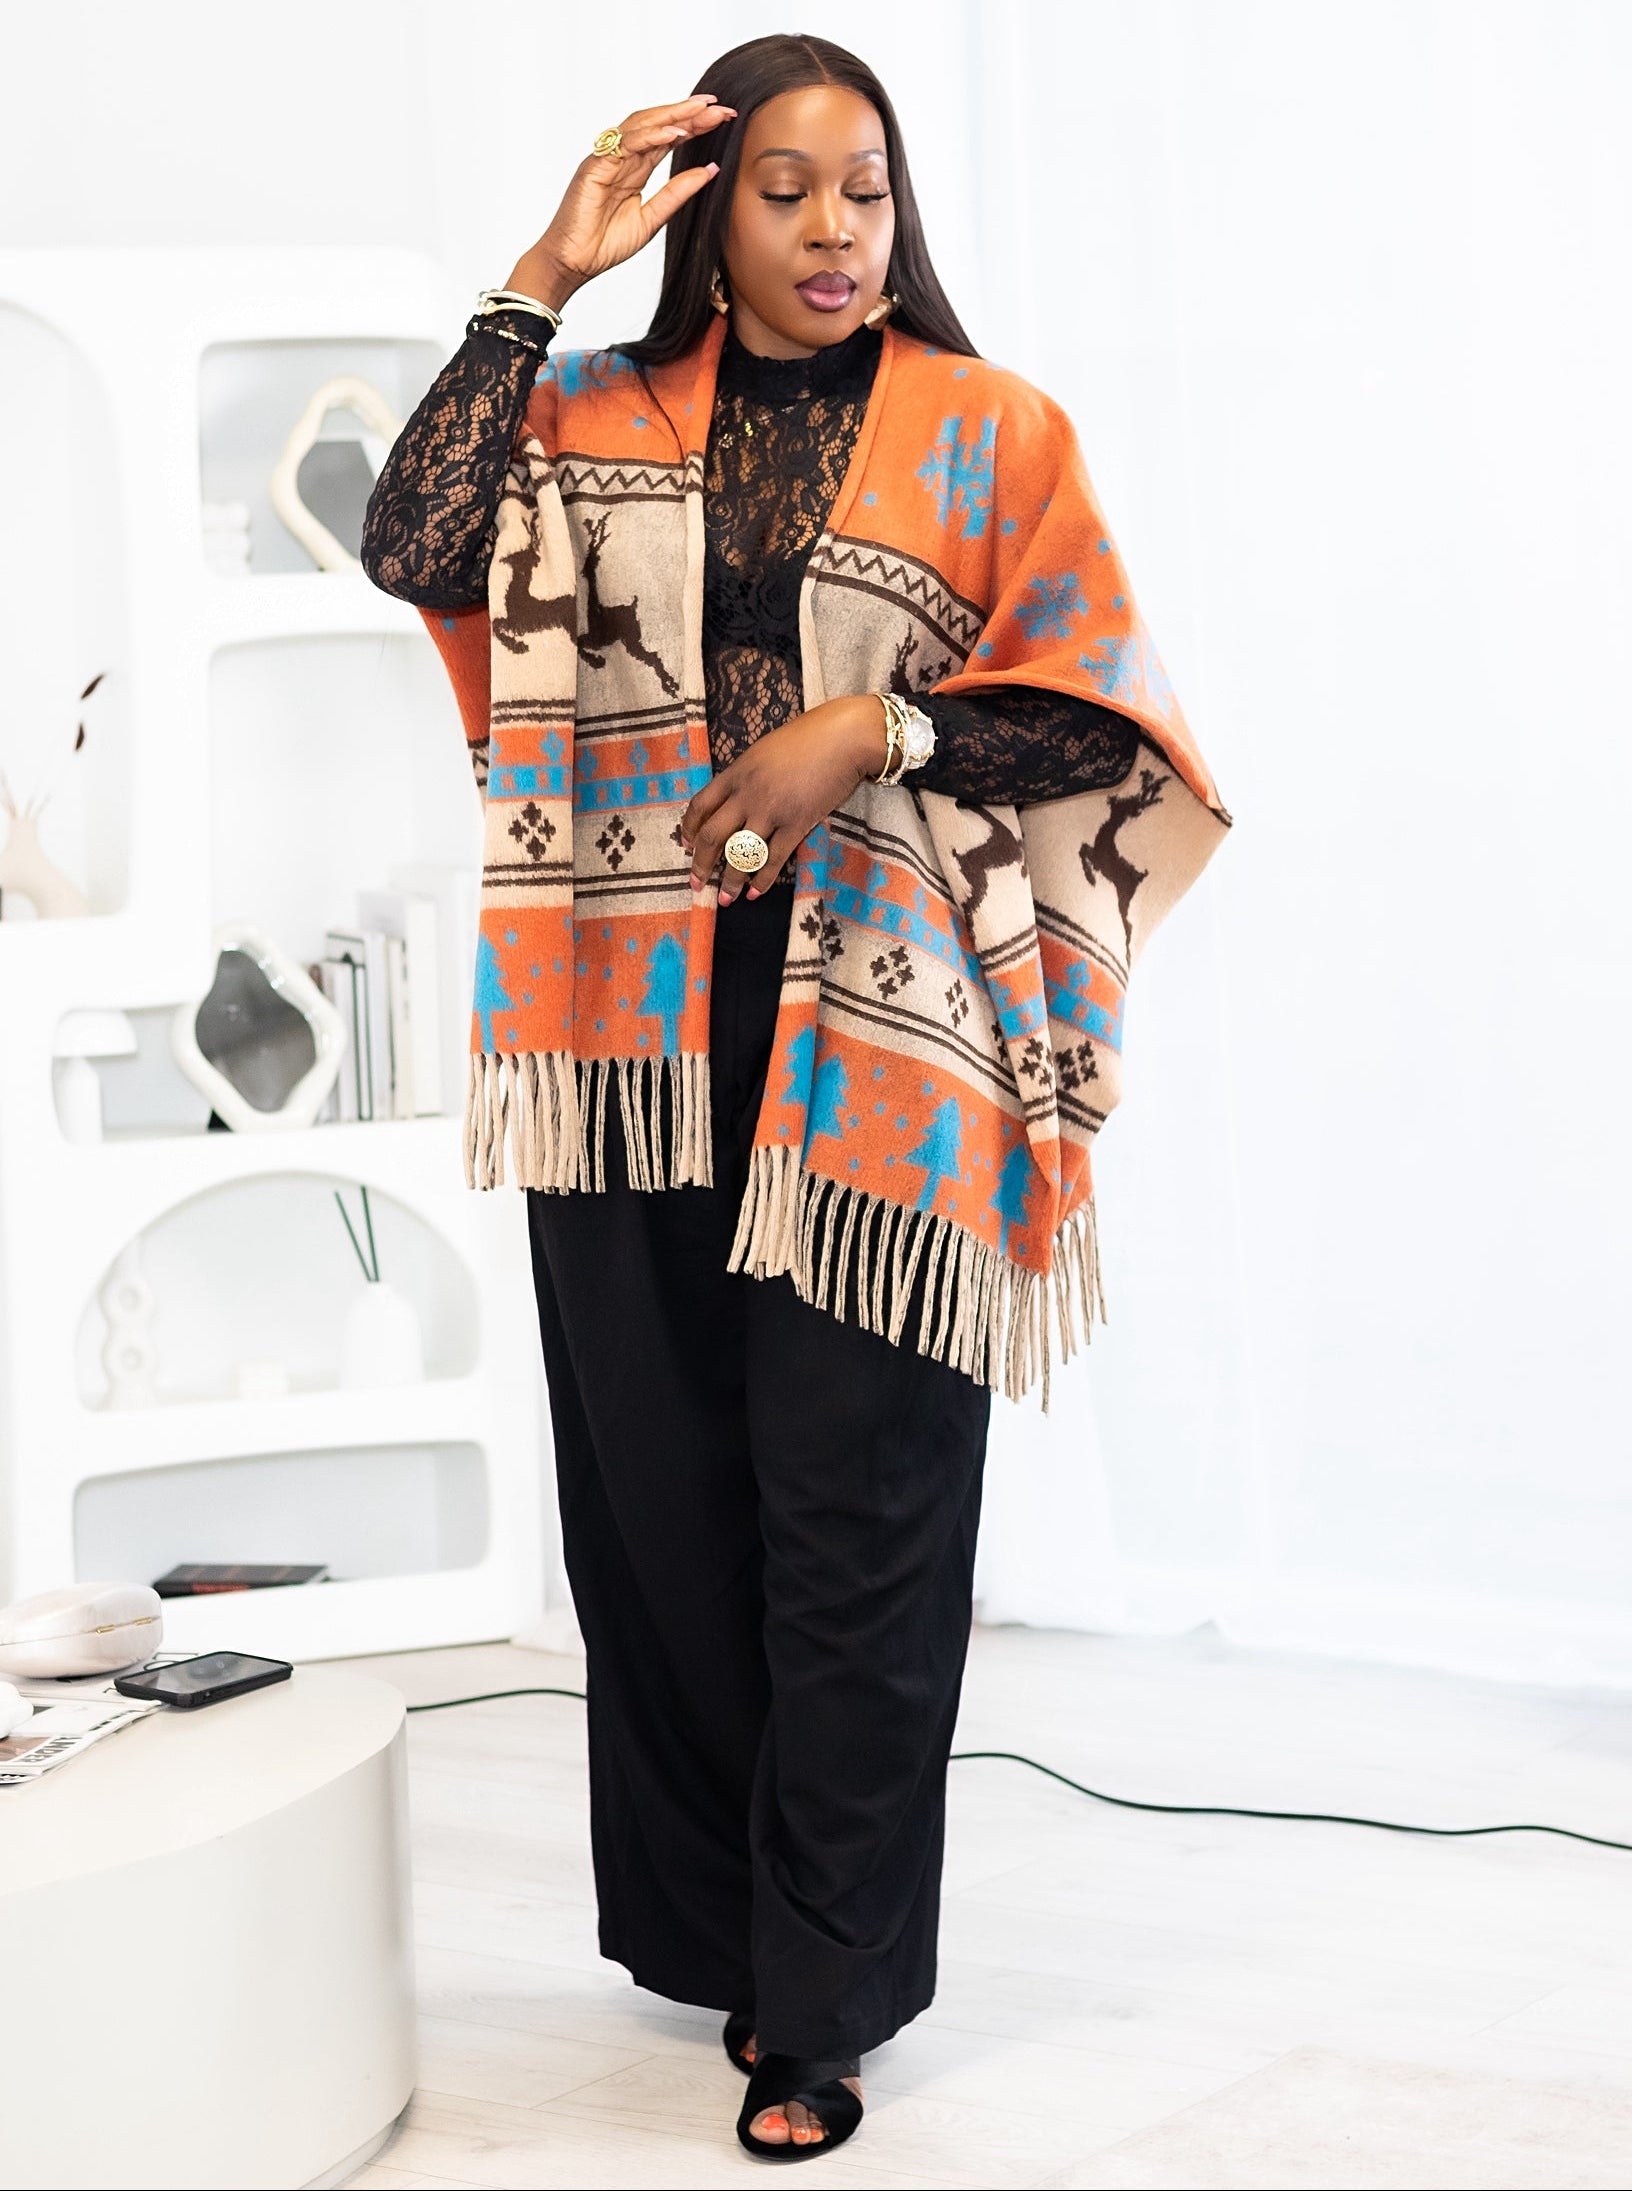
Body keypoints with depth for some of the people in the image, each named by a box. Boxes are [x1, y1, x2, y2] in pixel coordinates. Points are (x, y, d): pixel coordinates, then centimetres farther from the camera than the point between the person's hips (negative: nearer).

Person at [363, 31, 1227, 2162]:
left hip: (877, 1029, -2)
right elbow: (414, 547, -7)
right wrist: (542, 280, -5)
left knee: (851, 1509, -3)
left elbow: (1101, 709, 2)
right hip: (641, 1026, 3)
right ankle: (709, 1919, 23)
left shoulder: (986, 433, 5)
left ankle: (823, 2003, 6)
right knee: (664, 1483, 7)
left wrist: (873, 725, -12)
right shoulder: (595, 419, 10)